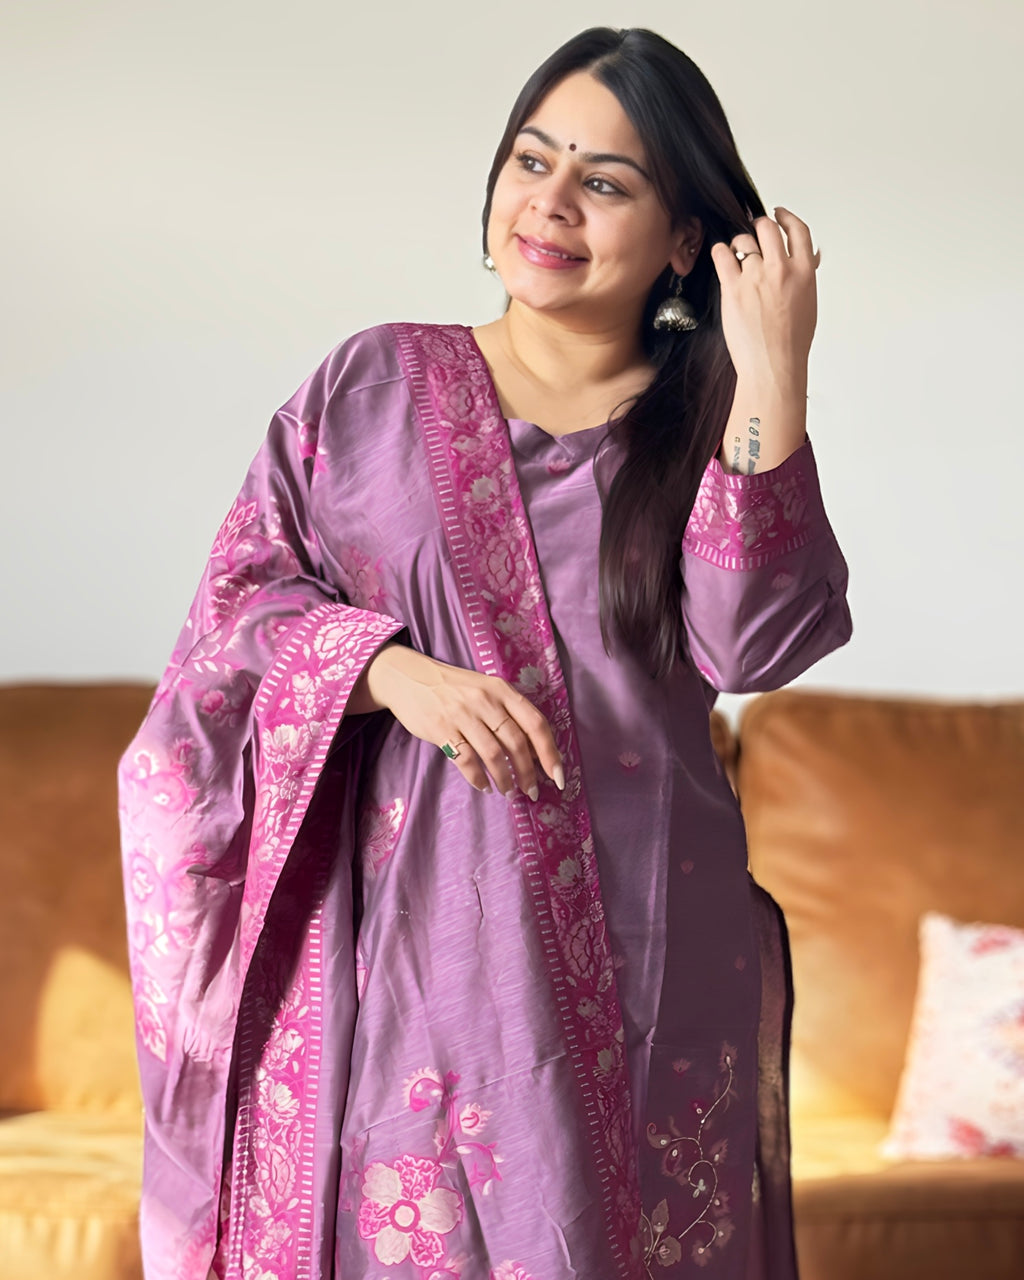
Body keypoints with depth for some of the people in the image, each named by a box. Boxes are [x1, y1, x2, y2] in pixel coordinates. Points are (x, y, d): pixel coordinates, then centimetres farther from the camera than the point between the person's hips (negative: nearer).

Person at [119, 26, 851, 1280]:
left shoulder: (707, 425, 8)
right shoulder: (373, 385, 9)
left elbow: (749, 644, -9)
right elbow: (239, 601, 4)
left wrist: (772, 376, -14)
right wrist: (395, 671, -14)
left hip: (634, 960, 0)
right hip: (406, 935, 0)